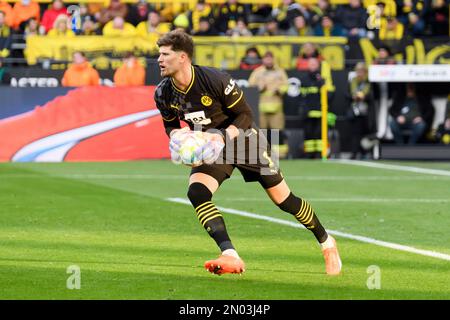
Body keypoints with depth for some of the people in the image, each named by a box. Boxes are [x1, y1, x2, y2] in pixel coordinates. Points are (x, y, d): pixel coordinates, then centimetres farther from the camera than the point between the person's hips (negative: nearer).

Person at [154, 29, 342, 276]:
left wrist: (223, 136, -35)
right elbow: (171, 125, 5)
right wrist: (175, 135, -19)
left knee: (284, 200, 3)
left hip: (242, 141, -4)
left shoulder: (215, 80, -28)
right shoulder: (163, 94, -13)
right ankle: (230, 257, -31)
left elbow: (245, 115, -18)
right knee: (196, 191, -27)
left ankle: (326, 242, 29)